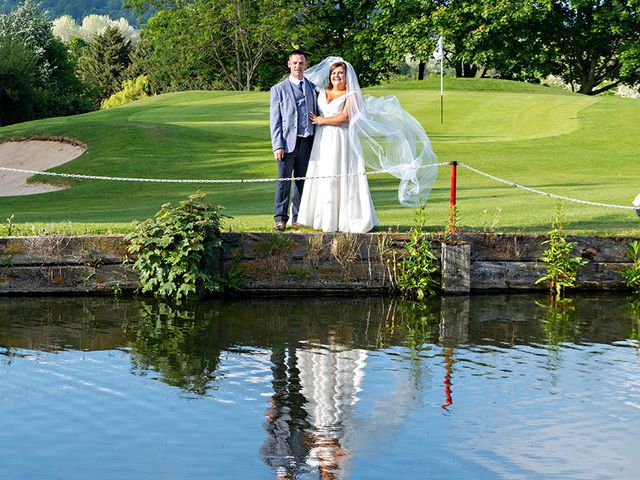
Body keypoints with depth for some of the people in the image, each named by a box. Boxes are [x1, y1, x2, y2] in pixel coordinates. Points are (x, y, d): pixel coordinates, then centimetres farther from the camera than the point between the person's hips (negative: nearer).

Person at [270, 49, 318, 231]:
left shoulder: (313, 88, 14)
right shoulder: (278, 89, 5)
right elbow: (274, 120, 1)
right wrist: (277, 145, -9)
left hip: (307, 142, 3)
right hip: (288, 142, -3)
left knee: (302, 181, 8)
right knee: (284, 181, -5)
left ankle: (298, 217, 15)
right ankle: (281, 218, -2)